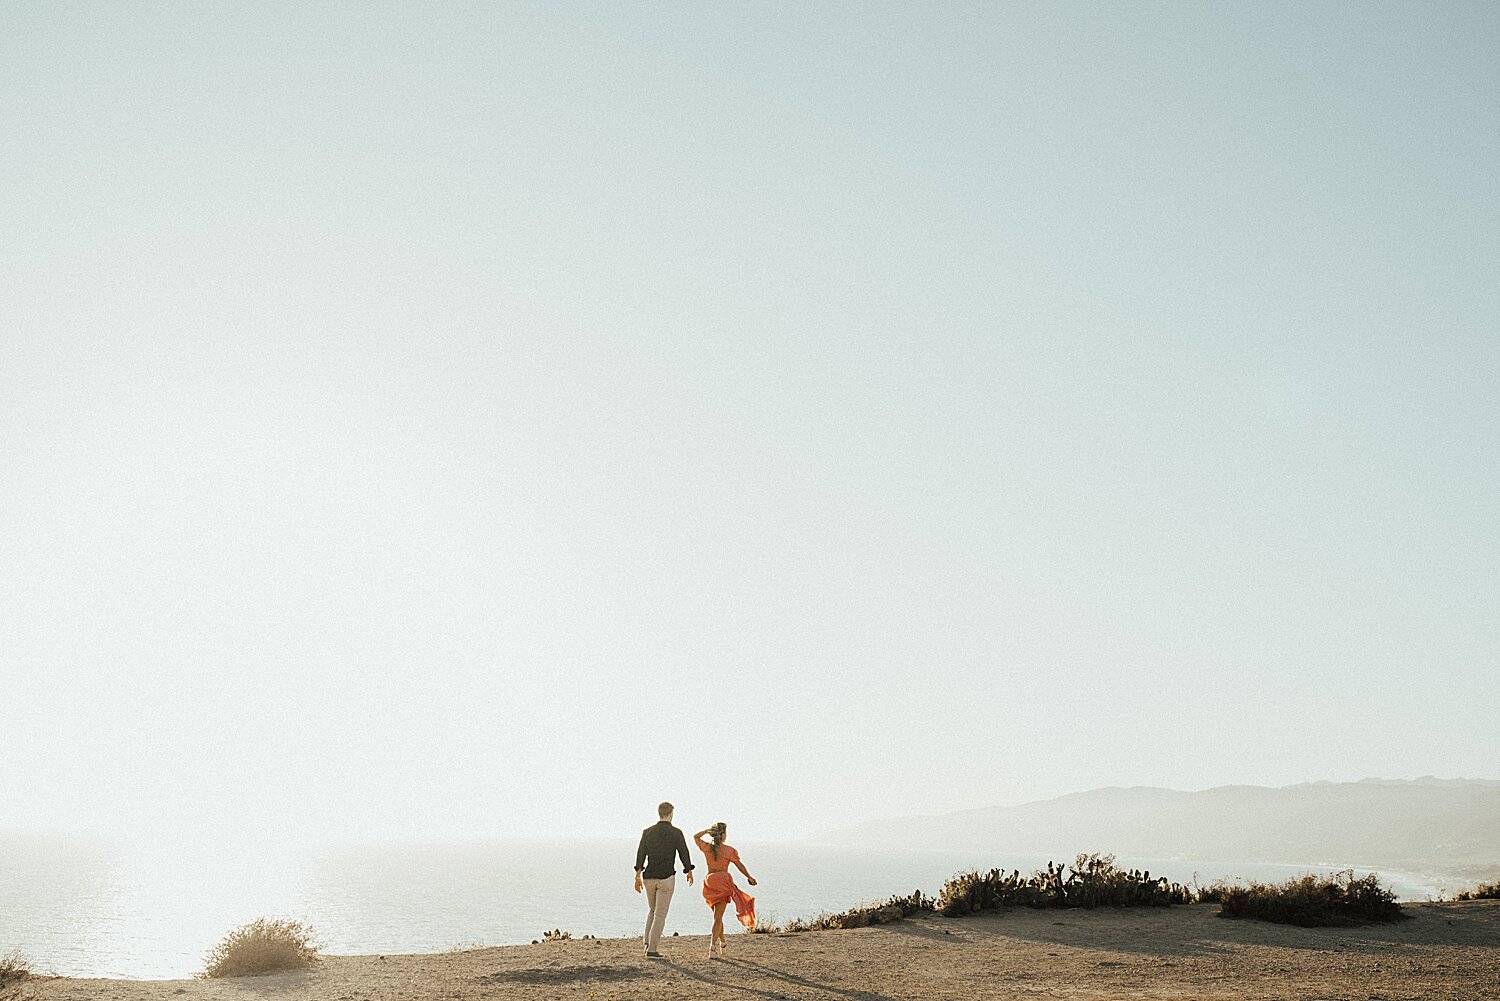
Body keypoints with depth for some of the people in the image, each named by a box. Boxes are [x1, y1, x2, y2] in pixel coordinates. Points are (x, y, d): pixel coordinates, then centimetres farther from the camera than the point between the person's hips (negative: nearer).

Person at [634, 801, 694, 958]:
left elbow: (640, 854, 1)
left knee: (652, 910, 22)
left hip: (649, 878, 4)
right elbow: (684, 854, -1)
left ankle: (648, 943, 12)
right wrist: (689, 872, 15)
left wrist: (638, 877, 2)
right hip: (666, 877, -4)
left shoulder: (647, 832, 5)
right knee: (660, 914, 1)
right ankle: (652, 949, -4)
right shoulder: (676, 833, -6)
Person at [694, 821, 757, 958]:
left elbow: (695, 836, 24)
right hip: (723, 881, -4)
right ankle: (713, 947, -19)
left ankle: (722, 943, 34)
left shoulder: (707, 847, 3)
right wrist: (749, 877, 23)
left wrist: (708, 830, 17)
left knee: (718, 915, 21)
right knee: (718, 917, -6)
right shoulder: (729, 850, -5)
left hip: (709, 882, 4)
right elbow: (740, 865, 9)